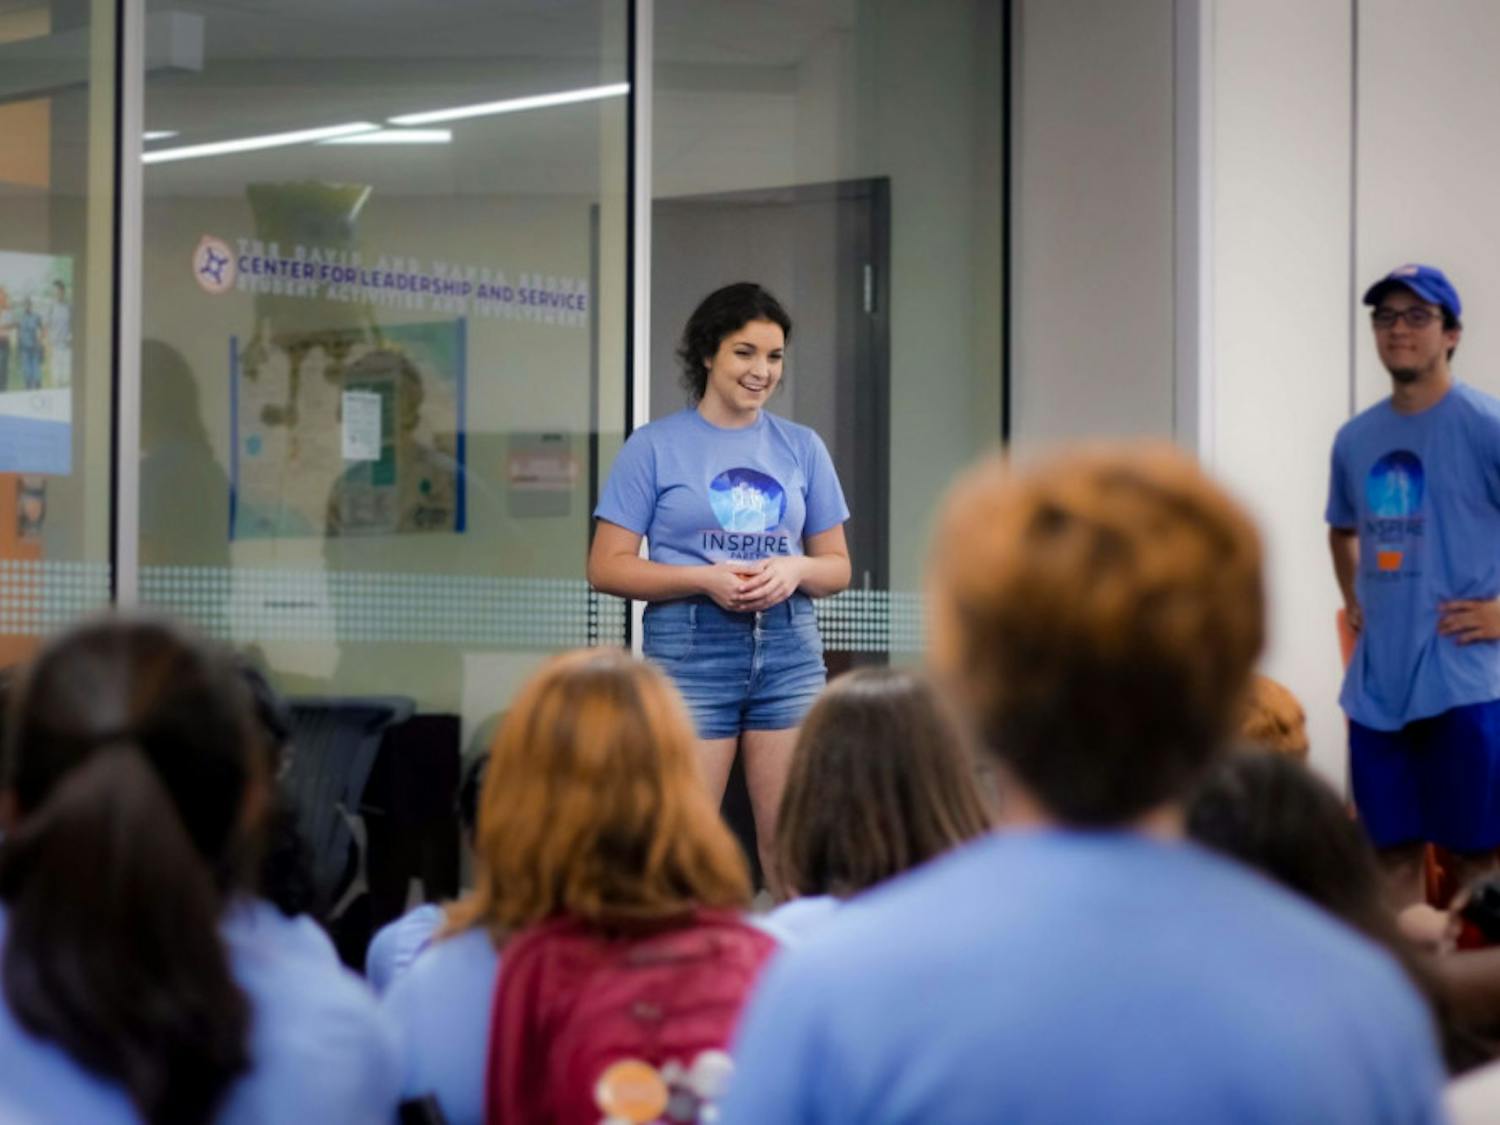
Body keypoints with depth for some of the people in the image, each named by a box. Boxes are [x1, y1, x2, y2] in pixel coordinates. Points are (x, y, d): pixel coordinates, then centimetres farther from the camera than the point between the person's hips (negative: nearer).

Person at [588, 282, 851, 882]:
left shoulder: (802, 447, 12)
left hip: (788, 650, 3)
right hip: (691, 651, -3)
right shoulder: (655, 446, 2)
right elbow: (607, 566, -2)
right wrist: (706, 579, -14)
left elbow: (837, 565, 16)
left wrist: (794, 570, -7)